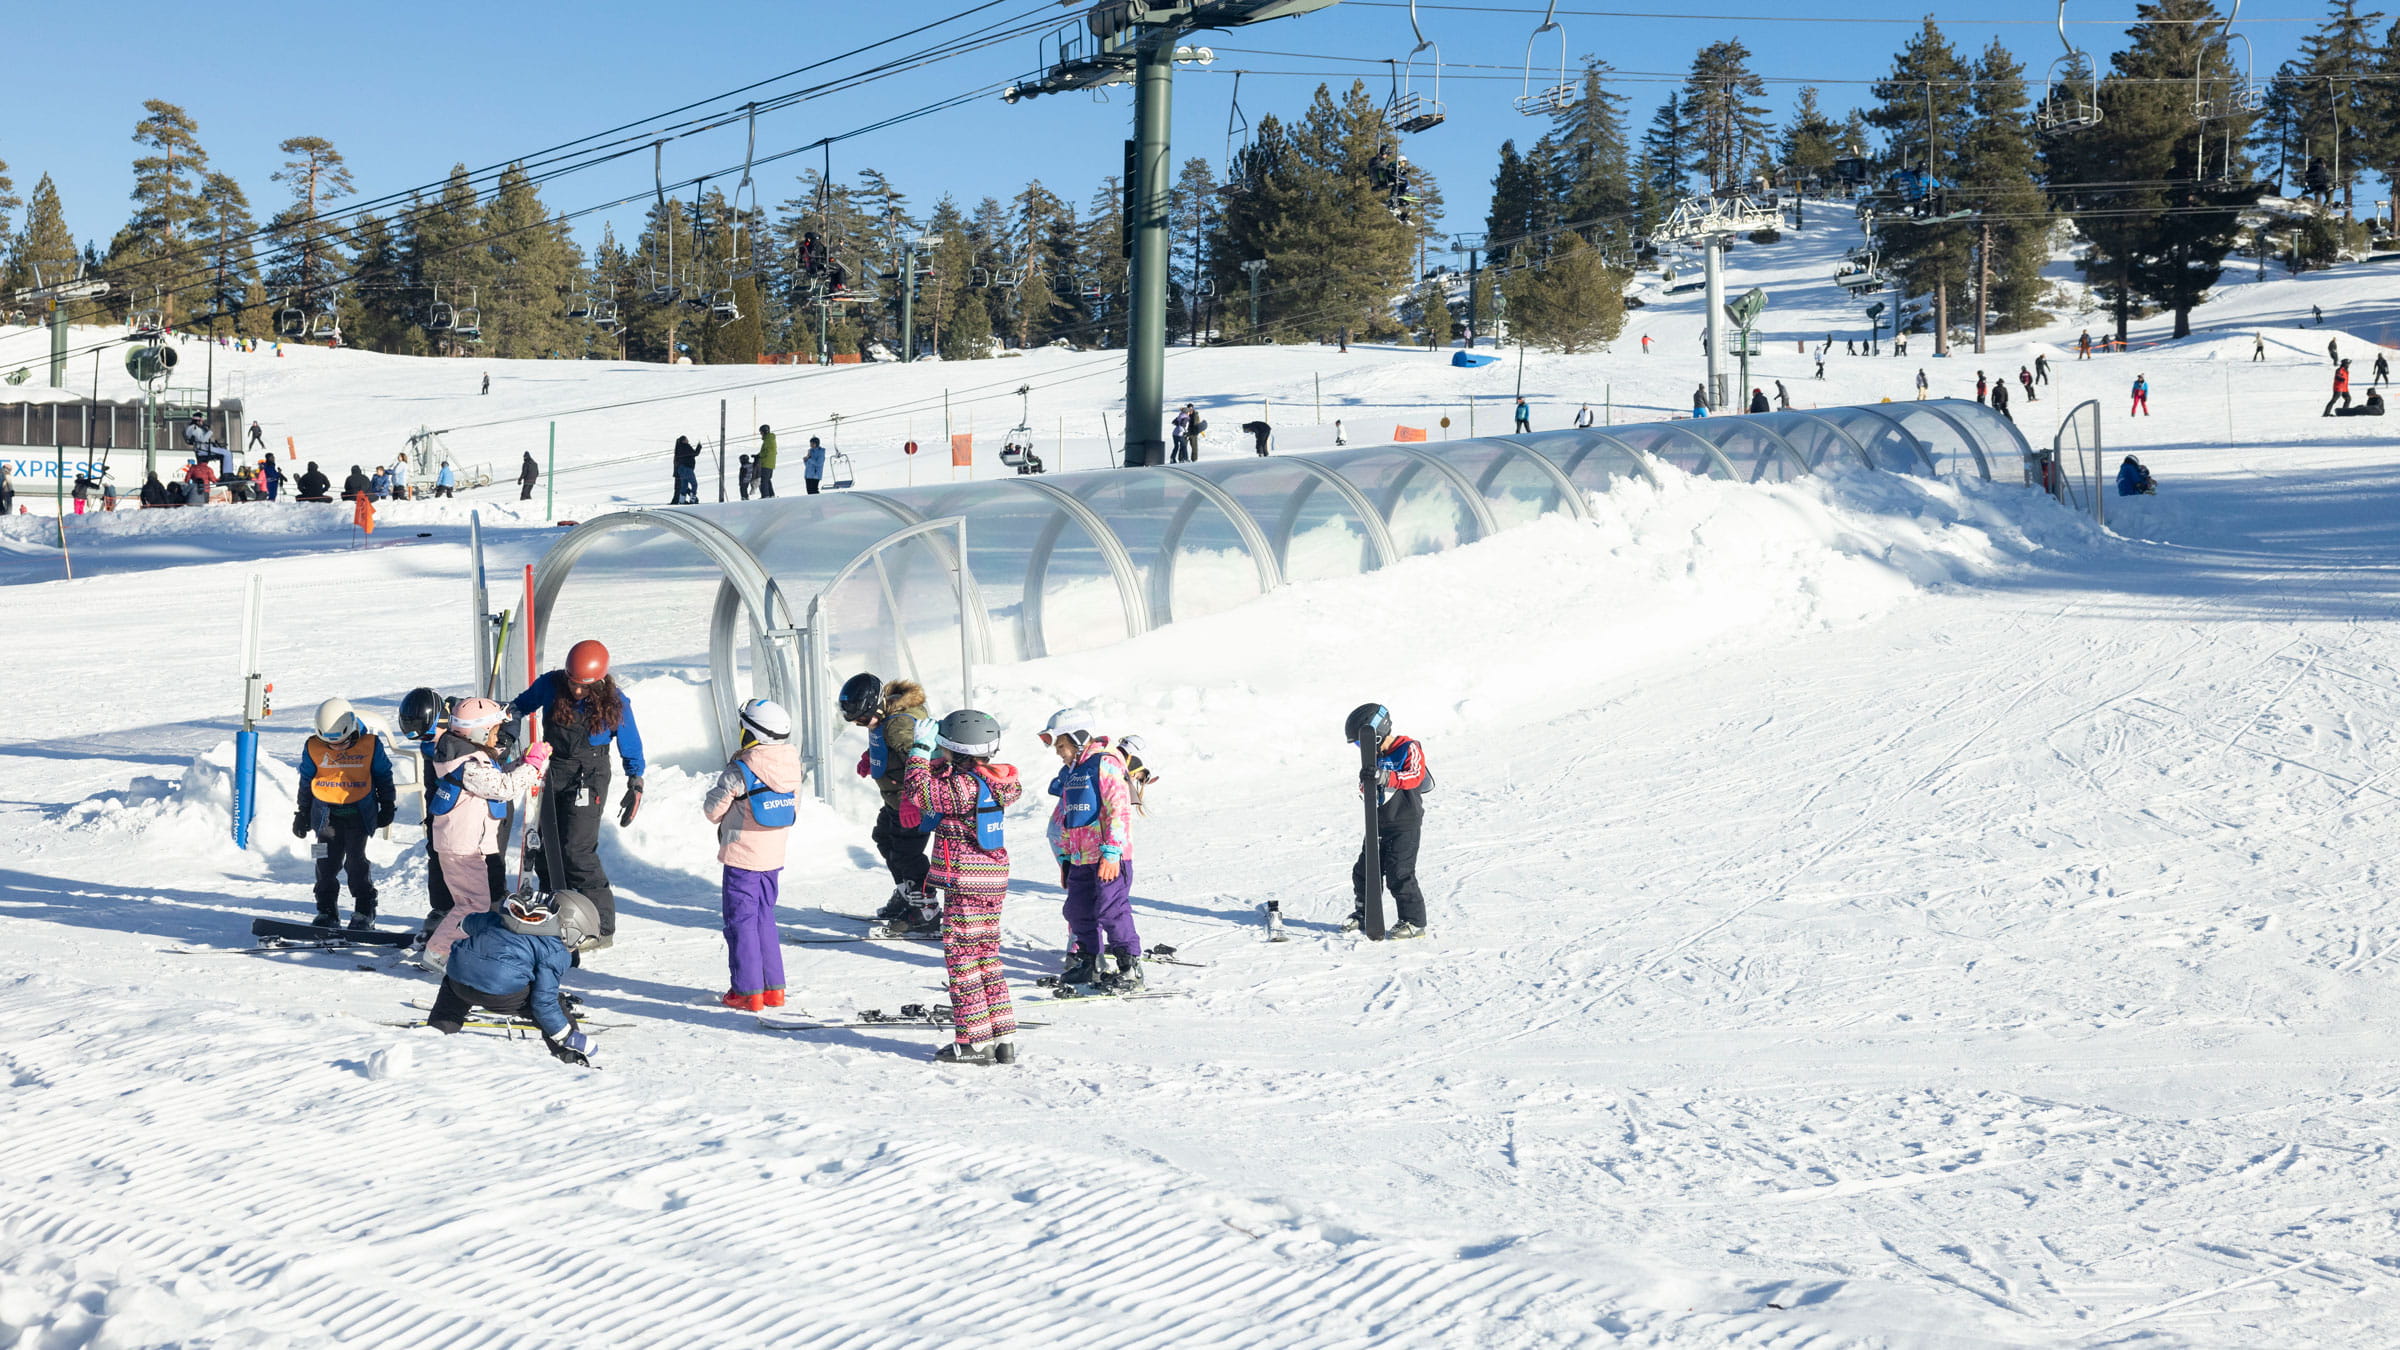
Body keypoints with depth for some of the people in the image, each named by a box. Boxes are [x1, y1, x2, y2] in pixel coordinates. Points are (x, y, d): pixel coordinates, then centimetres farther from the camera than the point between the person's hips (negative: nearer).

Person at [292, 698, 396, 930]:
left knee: (356, 863, -7)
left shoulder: (370, 744, -6)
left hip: (359, 813, -2)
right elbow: (306, 781, 11)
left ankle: (364, 912, 3)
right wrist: (302, 814, 14)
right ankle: (327, 912, 11)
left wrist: (387, 806, 10)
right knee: (327, 865, 0)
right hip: (326, 814, 2)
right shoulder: (313, 748, -1)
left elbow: (384, 776, 7)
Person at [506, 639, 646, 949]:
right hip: (551, 775, 5)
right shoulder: (551, 685, -8)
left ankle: (602, 927, -8)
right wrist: (510, 713, -4)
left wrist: (635, 786, 0)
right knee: (546, 850, 11)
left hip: (587, 779, -5)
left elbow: (631, 748, 0)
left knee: (576, 851, -15)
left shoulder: (614, 703, -13)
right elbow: (524, 703, 16)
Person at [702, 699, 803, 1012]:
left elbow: (713, 809, -9)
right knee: (764, 919, 17)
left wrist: (720, 790, 11)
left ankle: (748, 990, 4)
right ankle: (773, 988, 18)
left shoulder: (739, 772, -19)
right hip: (774, 857, 6)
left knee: (741, 922, 3)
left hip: (741, 857, -6)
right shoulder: (793, 768, 0)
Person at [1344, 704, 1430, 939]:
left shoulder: (1409, 749, -9)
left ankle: (1414, 921, -2)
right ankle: (1363, 915, 28)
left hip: (1405, 824, -8)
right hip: (1378, 824, 8)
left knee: (1399, 875, -11)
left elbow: (1415, 776, -24)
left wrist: (1388, 778, -39)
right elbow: (1367, 787, 12)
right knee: (1364, 871, 12)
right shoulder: (1375, 756, 12)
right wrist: (1366, 782, -12)